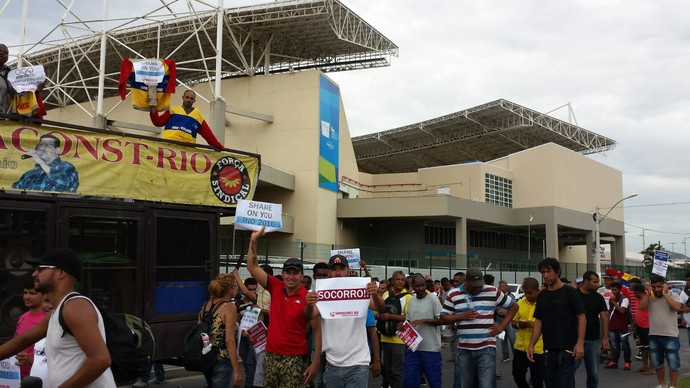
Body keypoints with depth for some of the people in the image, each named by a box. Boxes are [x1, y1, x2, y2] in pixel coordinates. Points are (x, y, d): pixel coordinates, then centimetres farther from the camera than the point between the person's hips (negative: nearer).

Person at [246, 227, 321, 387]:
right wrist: (254, 240, -6)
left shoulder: (308, 299, -10)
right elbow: (252, 267, 3)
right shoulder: (275, 288, 2)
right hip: (271, 355, 5)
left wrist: (316, 363, -13)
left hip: (294, 358, -5)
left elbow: (317, 331, -9)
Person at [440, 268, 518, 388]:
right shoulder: (454, 295, 3)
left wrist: (502, 326, 1)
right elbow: (443, 318, 4)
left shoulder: (493, 292, 0)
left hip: (486, 348, -2)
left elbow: (513, 306, 10)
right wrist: (462, 316, -11)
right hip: (464, 350, 2)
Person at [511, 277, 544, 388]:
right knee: (517, 375, 13)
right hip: (520, 347, 4)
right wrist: (519, 324, -11)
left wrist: (536, 324, -24)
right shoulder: (520, 303, 4)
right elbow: (513, 322, 11)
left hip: (538, 348, -4)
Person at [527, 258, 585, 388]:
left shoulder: (570, 292, -5)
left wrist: (580, 343, -16)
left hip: (567, 348, -5)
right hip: (549, 348, 5)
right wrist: (531, 345, 5)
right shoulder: (542, 295, 9)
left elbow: (581, 318, -7)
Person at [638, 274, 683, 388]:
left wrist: (665, 294, -18)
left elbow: (677, 307, -23)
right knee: (657, 363, 14)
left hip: (670, 336, -4)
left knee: (673, 363, 1)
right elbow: (641, 307, -9)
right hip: (653, 336, 4)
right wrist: (648, 293, -10)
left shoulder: (673, 296, -4)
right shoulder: (650, 297, 5)